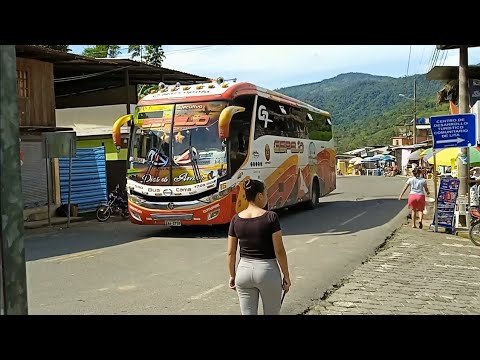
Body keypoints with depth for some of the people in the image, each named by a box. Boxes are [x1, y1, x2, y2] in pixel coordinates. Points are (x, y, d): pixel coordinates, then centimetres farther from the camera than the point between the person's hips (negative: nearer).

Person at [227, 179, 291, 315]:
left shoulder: (236, 219, -1)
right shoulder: (271, 217, -12)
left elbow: (230, 253, 3)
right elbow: (279, 251, -11)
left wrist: (232, 276, 15)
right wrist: (286, 276, -1)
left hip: (244, 270, 3)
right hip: (267, 270, -3)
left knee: (247, 313, 9)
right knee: (272, 313, 15)